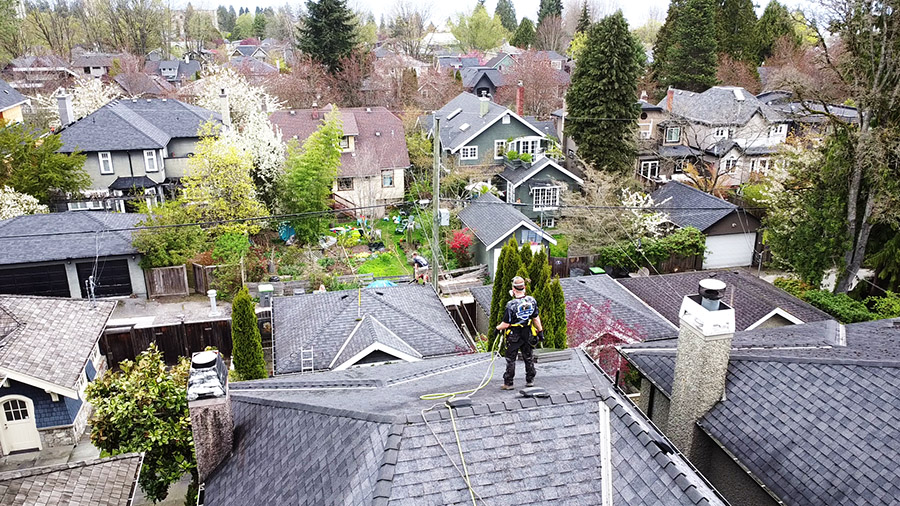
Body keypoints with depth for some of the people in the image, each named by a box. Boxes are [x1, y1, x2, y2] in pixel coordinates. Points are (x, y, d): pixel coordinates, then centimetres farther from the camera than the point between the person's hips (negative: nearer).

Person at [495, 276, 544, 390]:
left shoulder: (511, 305, -23)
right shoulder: (532, 301, -9)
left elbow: (506, 324, -17)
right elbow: (536, 318, -1)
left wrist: (497, 328, 1)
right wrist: (540, 331, 10)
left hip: (514, 336, -4)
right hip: (528, 334, 4)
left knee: (510, 359, 7)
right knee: (529, 358, 19)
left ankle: (508, 383, 12)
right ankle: (530, 380, 27)